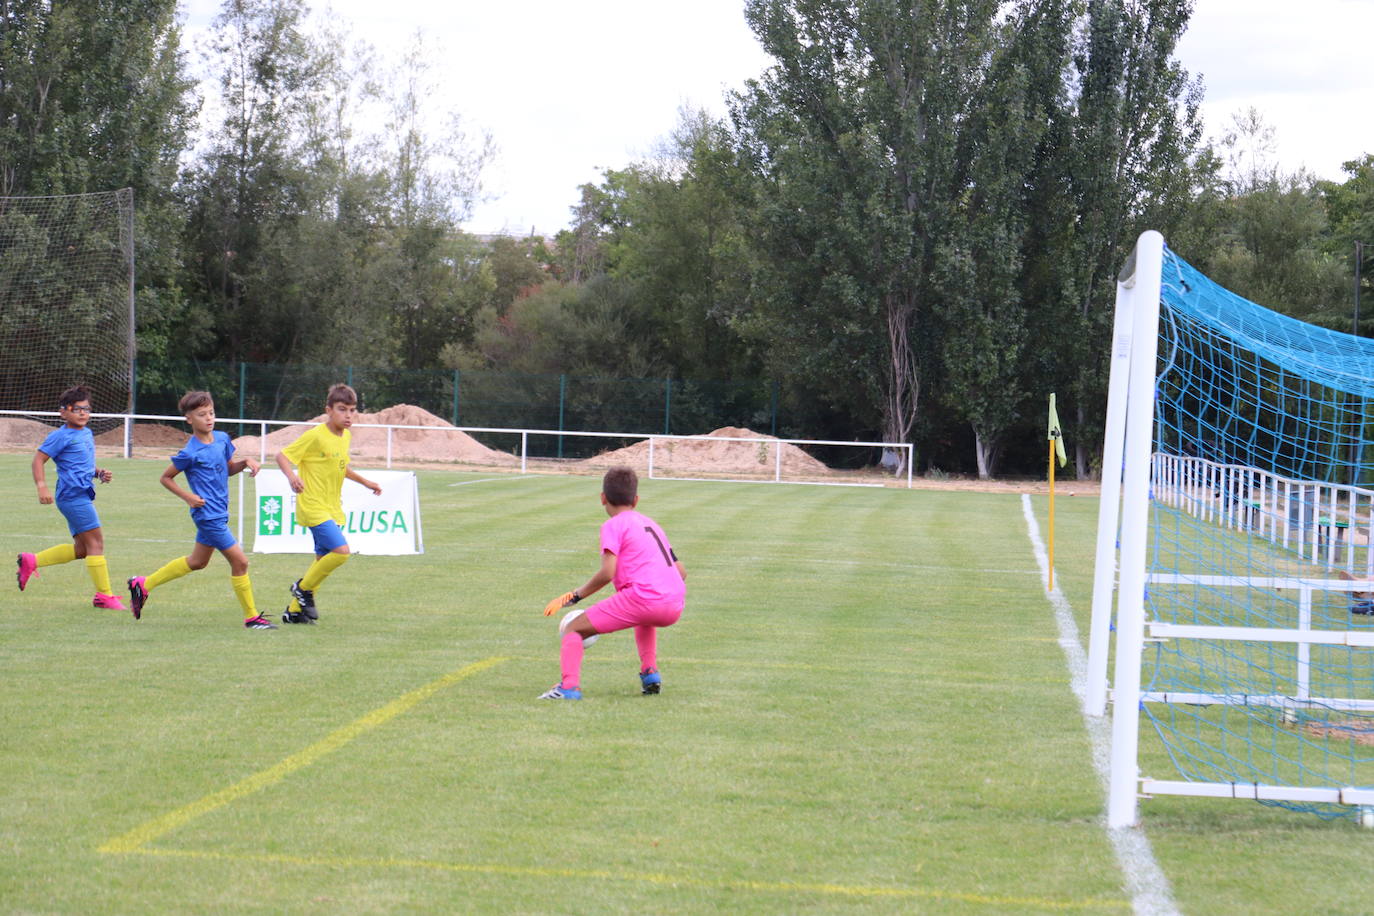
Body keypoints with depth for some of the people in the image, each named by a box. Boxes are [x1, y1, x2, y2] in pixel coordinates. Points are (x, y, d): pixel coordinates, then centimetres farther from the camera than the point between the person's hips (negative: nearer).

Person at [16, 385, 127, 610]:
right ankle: (104, 595, -6)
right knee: (96, 541, -9)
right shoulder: (61, 436, -8)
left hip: (83, 495, 10)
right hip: (73, 495, -10)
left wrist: (99, 473, 10)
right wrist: (42, 487, -20)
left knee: (82, 548, 14)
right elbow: (38, 459, -10)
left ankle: (31, 561, 22)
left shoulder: (87, 434, 18)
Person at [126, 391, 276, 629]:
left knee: (197, 561, 22)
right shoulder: (190, 453, -15)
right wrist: (187, 496, -15)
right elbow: (165, 478, -4)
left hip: (218, 513, 9)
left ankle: (143, 584, 33)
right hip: (208, 513, -9)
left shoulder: (222, 439, 4)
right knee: (239, 561, -8)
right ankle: (251, 617, 3)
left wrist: (245, 462, -1)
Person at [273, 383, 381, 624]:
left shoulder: (346, 436, 10)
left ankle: (294, 610, 21)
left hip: (333, 509, 9)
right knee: (340, 551, -21)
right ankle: (303, 588, 0)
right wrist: (291, 476, -30)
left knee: (323, 560, 10)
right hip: (314, 507, -9)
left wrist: (365, 482, 29)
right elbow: (282, 456, -12)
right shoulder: (315, 436, -14)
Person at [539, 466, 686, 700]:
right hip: (675, 607, 7)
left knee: (573, 628, 0)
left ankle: (569, 685, -20)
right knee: (645, 620, 43)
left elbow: (607, 573, -10)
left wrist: (574, 596, -1)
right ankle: (650, 674, 26)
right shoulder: (651, 524, 26)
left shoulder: (613, 525, 4)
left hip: (643, 597, -7)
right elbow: (681, 572, 24)